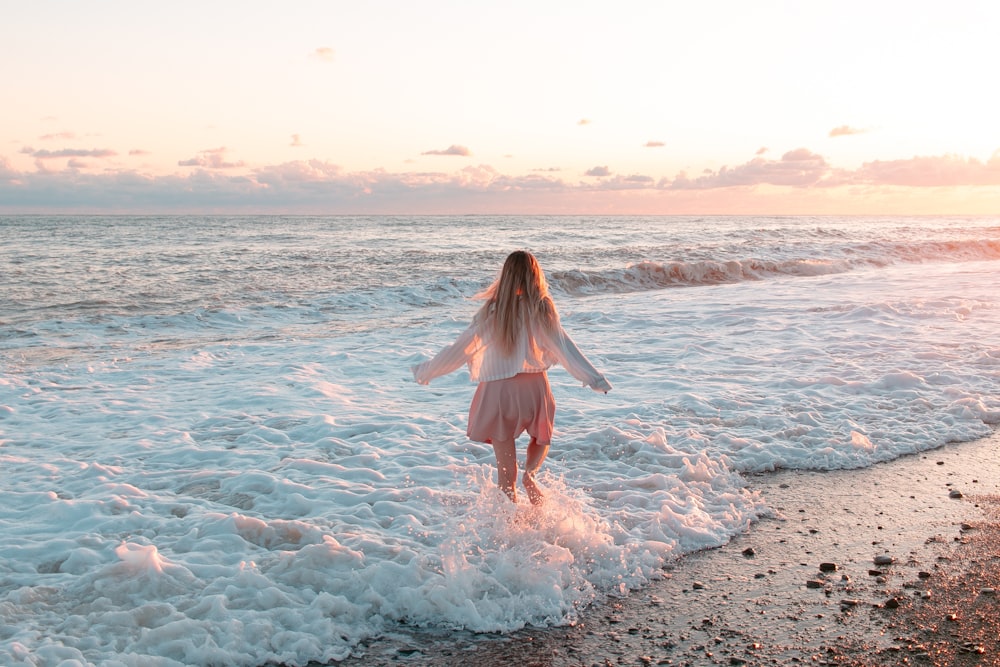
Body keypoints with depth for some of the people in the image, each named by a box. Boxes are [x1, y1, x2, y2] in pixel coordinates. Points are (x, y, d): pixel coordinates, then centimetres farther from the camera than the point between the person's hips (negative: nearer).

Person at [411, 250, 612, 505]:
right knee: (541, 438, 25)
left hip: (497, 389, 0)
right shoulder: (540, 308, -6)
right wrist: (594, 378, -4)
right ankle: (530, 473, -4)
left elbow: (461, 348, 1)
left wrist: (426, 371, 13)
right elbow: (563, 347, -8)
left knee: (505, 463, 10)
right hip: (533, 386, 0)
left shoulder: (492, 309, -3)